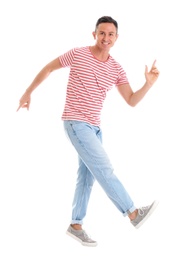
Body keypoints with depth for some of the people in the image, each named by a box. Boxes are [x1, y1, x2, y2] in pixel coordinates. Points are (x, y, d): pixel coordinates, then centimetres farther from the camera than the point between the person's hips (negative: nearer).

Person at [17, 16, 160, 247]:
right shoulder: (77, 54, -8)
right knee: (103, 169, -14)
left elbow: (132, 101, 2)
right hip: (75, 122, -7)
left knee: (87, 177, 10)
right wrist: (28, 92, 7)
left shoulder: (116, 69, 3)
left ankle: (76, 225, 20)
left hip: (94, 126, 7)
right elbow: (48, 68, 4)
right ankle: (134, 214, -11)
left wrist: (149, 83, -15)